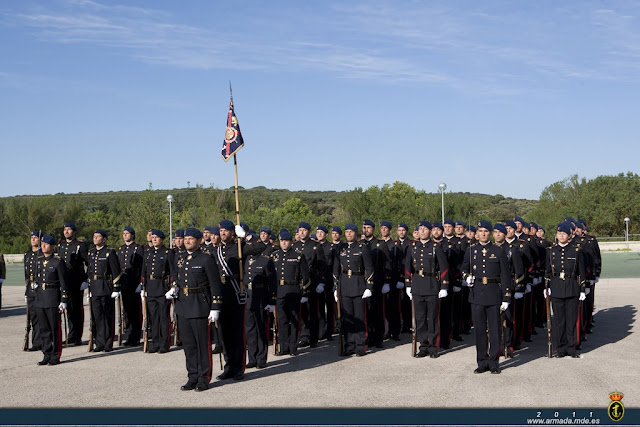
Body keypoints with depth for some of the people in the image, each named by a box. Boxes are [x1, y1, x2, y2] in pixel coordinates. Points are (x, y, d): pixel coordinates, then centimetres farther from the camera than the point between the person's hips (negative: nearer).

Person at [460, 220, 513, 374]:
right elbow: (464, 268, 22)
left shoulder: (499, 251, 1)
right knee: (479, 329, 6)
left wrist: (506, 298, -3)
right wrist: (467, 277, -2)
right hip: (476, 295, 2)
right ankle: (482, 362, 15)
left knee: (494, 329, 3)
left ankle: (493, 362, 13)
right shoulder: (471, 250, 7)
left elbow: (505, 276, 1)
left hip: (494, 294, -2)